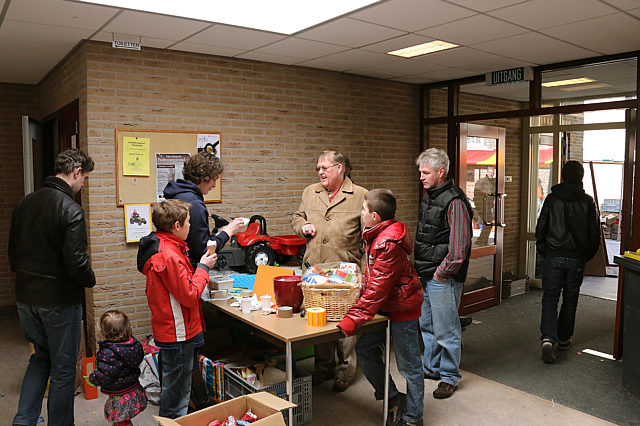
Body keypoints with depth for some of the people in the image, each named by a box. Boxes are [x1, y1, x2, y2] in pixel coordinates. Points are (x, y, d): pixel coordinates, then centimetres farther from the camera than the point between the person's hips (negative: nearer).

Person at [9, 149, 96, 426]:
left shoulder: (24, 204, 5)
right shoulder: (70, 210, -20)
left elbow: (13, 253, 12)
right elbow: (76, 262, -24)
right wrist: (90, 280, -4)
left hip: (26, 299, 7)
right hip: (60, 302, -7)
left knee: (40, 358, 25)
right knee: (63, 367, 9)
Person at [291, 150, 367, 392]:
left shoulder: (360, 196, -1)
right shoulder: (310, 193, 13)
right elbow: (297, 218, 25)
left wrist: (366, 265, -13)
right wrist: (303, 226, 2)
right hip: (314, 269, 5)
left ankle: (346, 371, 19)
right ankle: (324, 367, 30)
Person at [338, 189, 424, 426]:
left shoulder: (389, 244, -26)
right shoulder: (379, 235, 5)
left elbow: (378, 288, -28)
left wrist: (354, 319, -29)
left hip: (402, 309, -10)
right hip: (386, 307, 10)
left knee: (408, 364, 5)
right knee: (365, 349, 10)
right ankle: (393, 398, 24)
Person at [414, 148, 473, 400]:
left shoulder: (454, 202, -18)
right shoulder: (428, 197, 12)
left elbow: (459, 245, -22)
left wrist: (443, 272, -16)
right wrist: (419, 266, 15)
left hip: (444, 278, -9)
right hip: (425, 276, 9)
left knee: (445, 330, 2)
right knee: (426, 325, 19)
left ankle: (450, 377, 18)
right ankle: (431, 368, 34)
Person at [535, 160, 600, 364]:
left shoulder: (552, 199, -3)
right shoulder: (588, 202, -1)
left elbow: (541, 229, -1)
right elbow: (595, 234, 4)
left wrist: (543, 251, 13)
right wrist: (586, 255, 17)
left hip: (554, 257, -1)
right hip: (577, 259, 1)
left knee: (550, 298, 2)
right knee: (570, 299, 15)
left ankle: (548, 338, -15)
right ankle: (564, 338, 26)